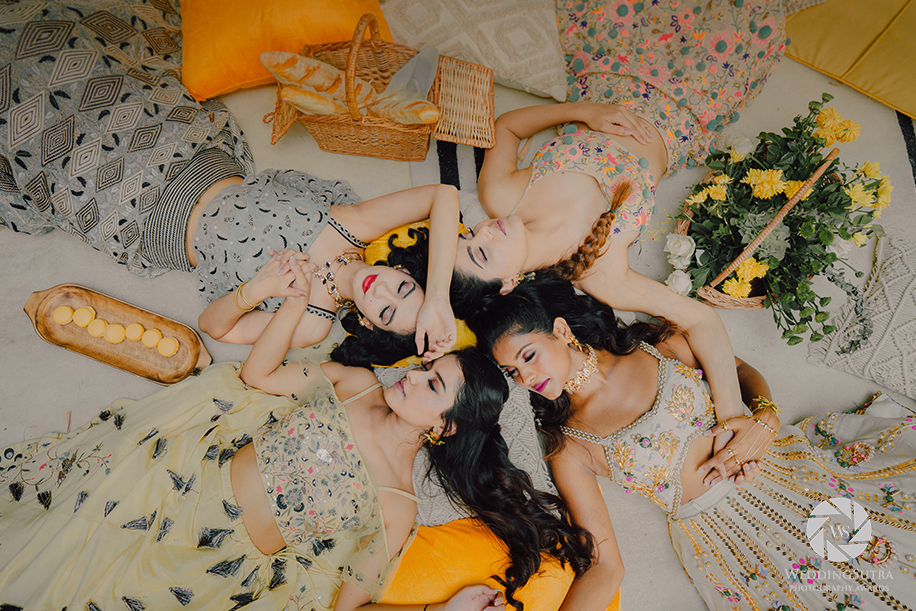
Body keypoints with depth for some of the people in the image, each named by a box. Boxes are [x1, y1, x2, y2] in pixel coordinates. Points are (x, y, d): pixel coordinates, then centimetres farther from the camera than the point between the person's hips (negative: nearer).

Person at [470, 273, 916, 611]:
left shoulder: (655, 344, 0)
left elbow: (740, 369, 12)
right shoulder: (569, 450, -6)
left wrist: (765, 418, -9)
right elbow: (605, 567, -7)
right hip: (721, 533, -3)